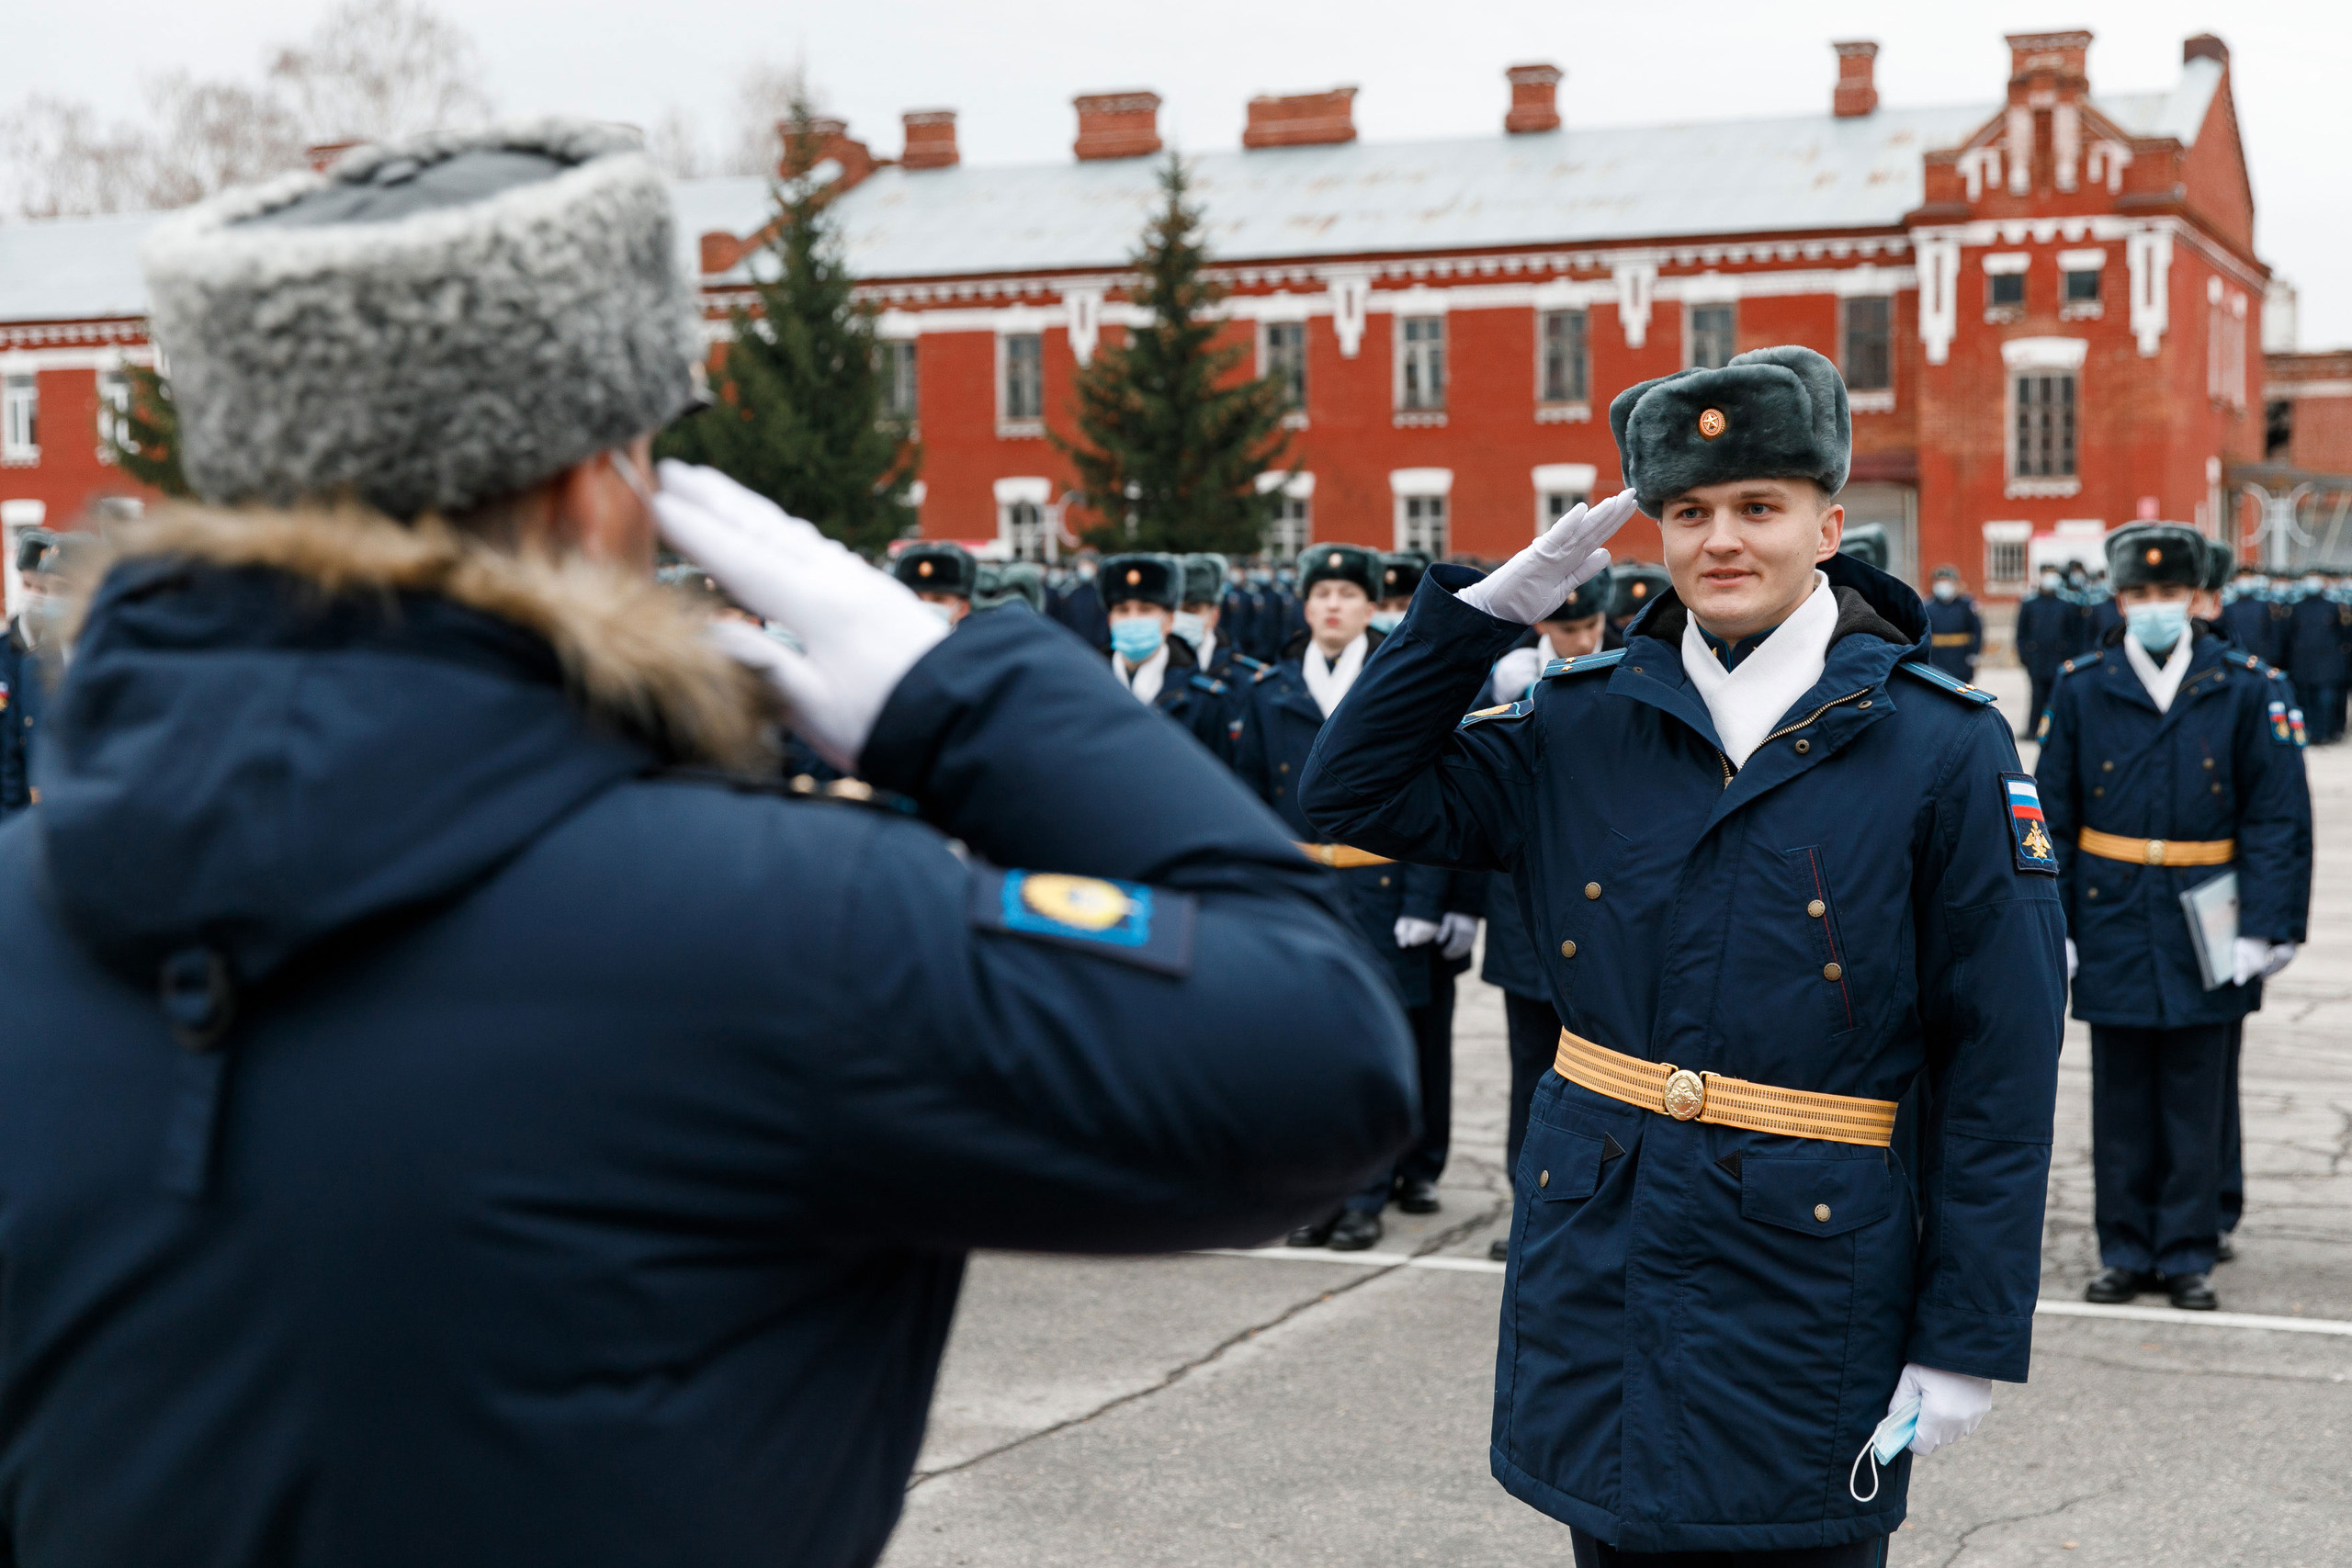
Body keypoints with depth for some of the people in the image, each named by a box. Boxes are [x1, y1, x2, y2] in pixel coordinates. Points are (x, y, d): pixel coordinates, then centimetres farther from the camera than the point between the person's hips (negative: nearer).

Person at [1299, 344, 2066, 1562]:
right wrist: (1495, 602, -3)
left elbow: (1999, 1070, -6)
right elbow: (1352, 794, 4)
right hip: (1596, 1268, 4)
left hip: (1803, 1281, -3)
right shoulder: (1586, 723, 4)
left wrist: (1969, 1340, -8)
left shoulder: (1942, 747, -6)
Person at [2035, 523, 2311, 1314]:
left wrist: (2264, 925, -8)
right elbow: (2050, 816, 5)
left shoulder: (2245, 687, -1)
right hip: (2112, 920, 1)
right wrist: (2048, 923, 0)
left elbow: (2278, 817, -1)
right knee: (2121, 1099, 7)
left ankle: (2188, 1255, 16)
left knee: (2194, 1098, 6)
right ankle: (2125, 1250, 18)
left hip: (2203, 924, -1)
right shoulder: (2081, 686, 2)